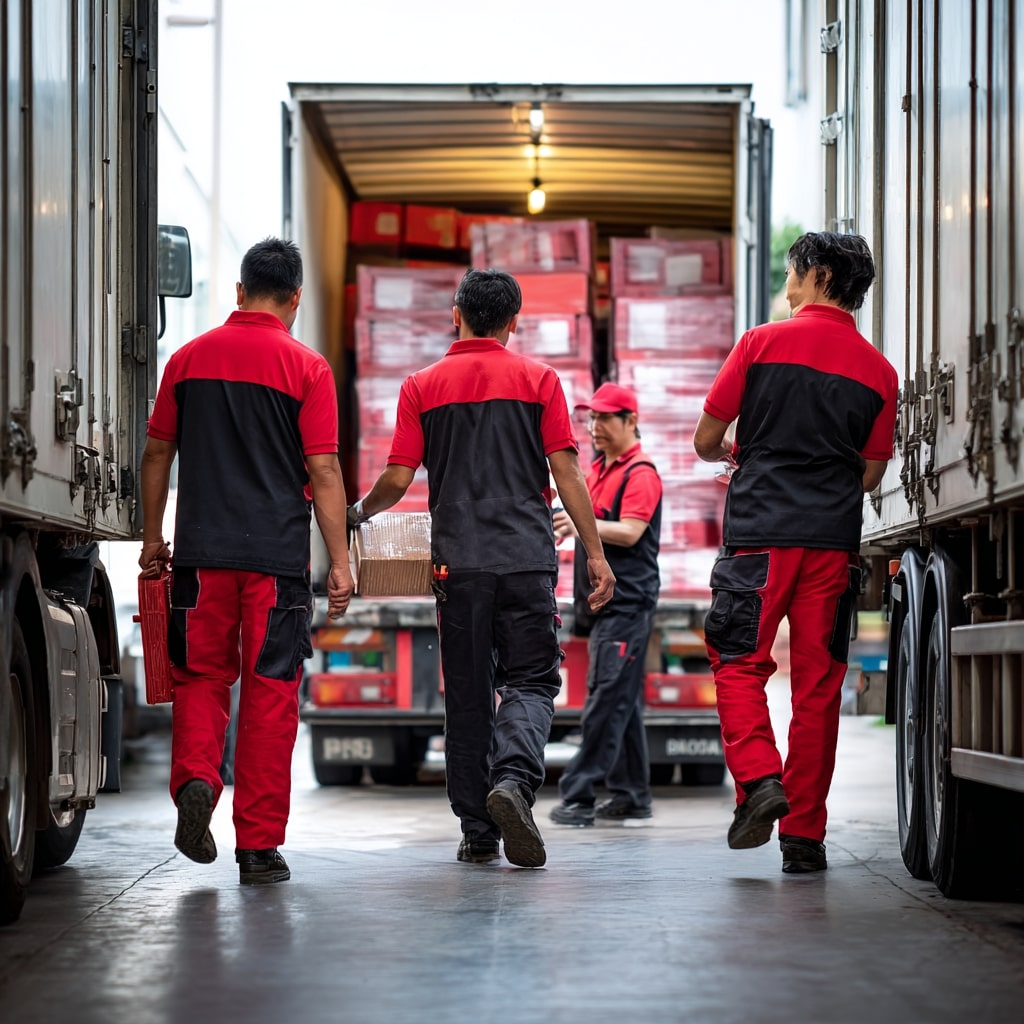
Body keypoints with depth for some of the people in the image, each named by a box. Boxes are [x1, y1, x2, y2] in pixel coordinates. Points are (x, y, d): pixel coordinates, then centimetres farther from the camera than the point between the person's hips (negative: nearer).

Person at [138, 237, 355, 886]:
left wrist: (152, 537, 20)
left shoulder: (189, 359, 6)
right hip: (277, 555, -2)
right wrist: (341, 562, -3)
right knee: (271, 692, 3)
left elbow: (158, 454, 10)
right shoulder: (306, 368, -3)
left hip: (201, 550, 2)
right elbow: (324, 472, -6)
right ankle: (260, 846, 5)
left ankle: (195, 779, -13)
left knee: (201, 675, 14)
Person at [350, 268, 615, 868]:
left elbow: (398, 479, 2)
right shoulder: (538, 380, 3)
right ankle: (514, 779, -24)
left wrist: (362, 512, 23)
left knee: (469, 695, 8)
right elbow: (566, 472, -2)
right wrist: (595, 553, 1)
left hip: (458, 559, 1)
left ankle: (478, 831, 9)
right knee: (531, 682, 3)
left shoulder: (423, 386, 5)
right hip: (528, 556, -1)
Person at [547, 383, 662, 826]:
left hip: (628, 602, -10)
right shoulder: (598, 469, 19)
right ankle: (631, 795, 15)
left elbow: (629, 532, -19)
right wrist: (567, 523, 12)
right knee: (621, 700, 11)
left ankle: (578, 794, -17)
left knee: (608, 698, -12)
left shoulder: (641, 473, -9)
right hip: (601, 600, 10)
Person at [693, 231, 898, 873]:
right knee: (818, 683, 4)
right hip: (835, 539, 3)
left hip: (760, 532, -3)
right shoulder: (878, 370, 9)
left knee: (739, 663, 5)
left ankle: (758, 779, -17)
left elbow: (706, 441, 4)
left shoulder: (763, 343, 0)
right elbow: (871, 474, 13)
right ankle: (804, 833, 5)